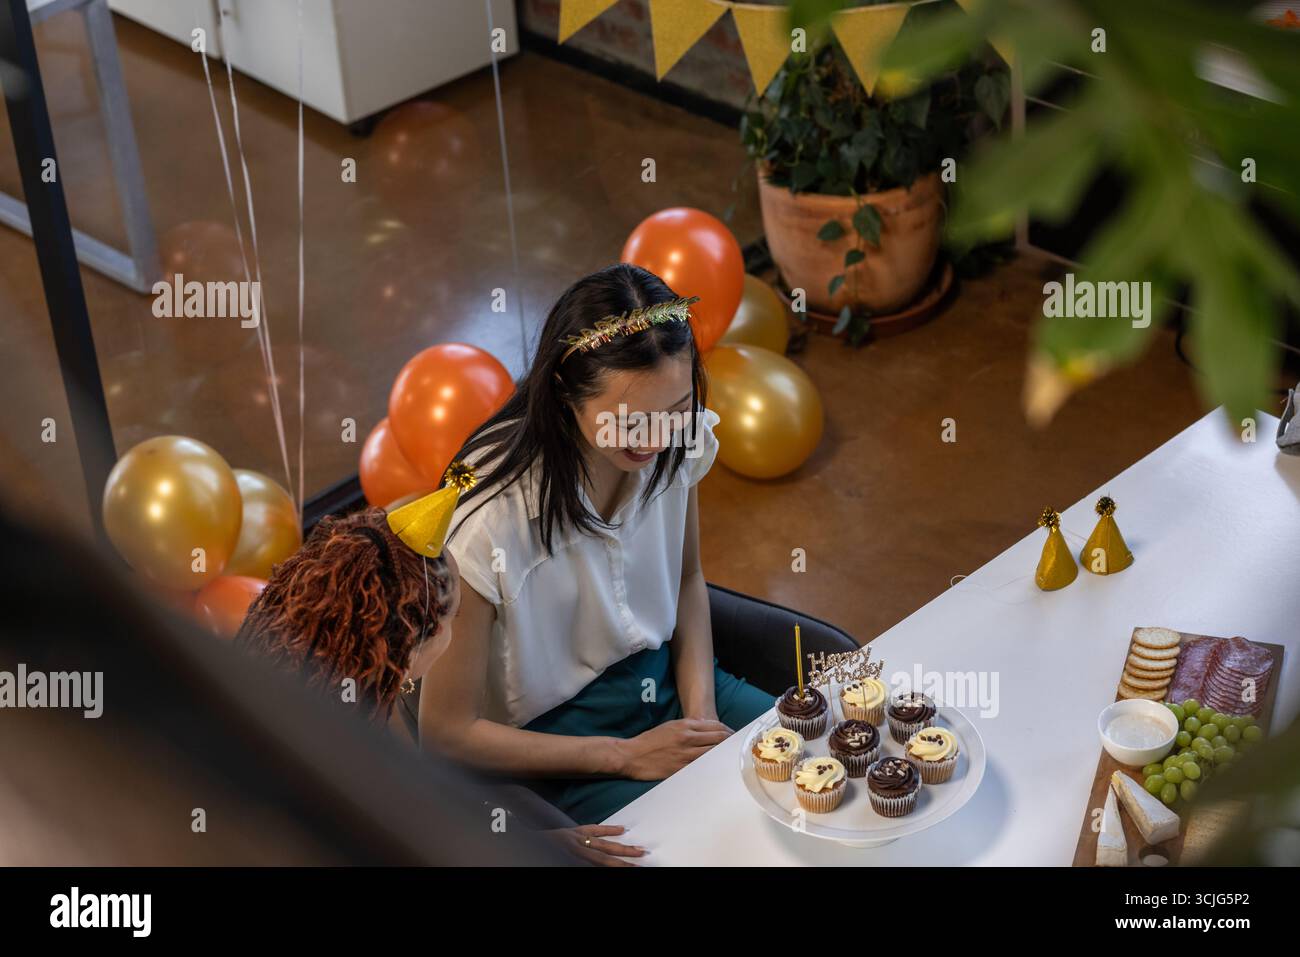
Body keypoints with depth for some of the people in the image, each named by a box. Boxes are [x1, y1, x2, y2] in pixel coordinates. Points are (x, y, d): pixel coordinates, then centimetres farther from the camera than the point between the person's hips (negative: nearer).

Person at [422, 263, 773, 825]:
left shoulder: (677, 443, -12)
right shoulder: (488, 520, -29)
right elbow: (448, 729, -18)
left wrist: (702, 712, -7)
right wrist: (625, 756, -16)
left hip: (667, 675, 6)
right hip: (556, 734, -5)